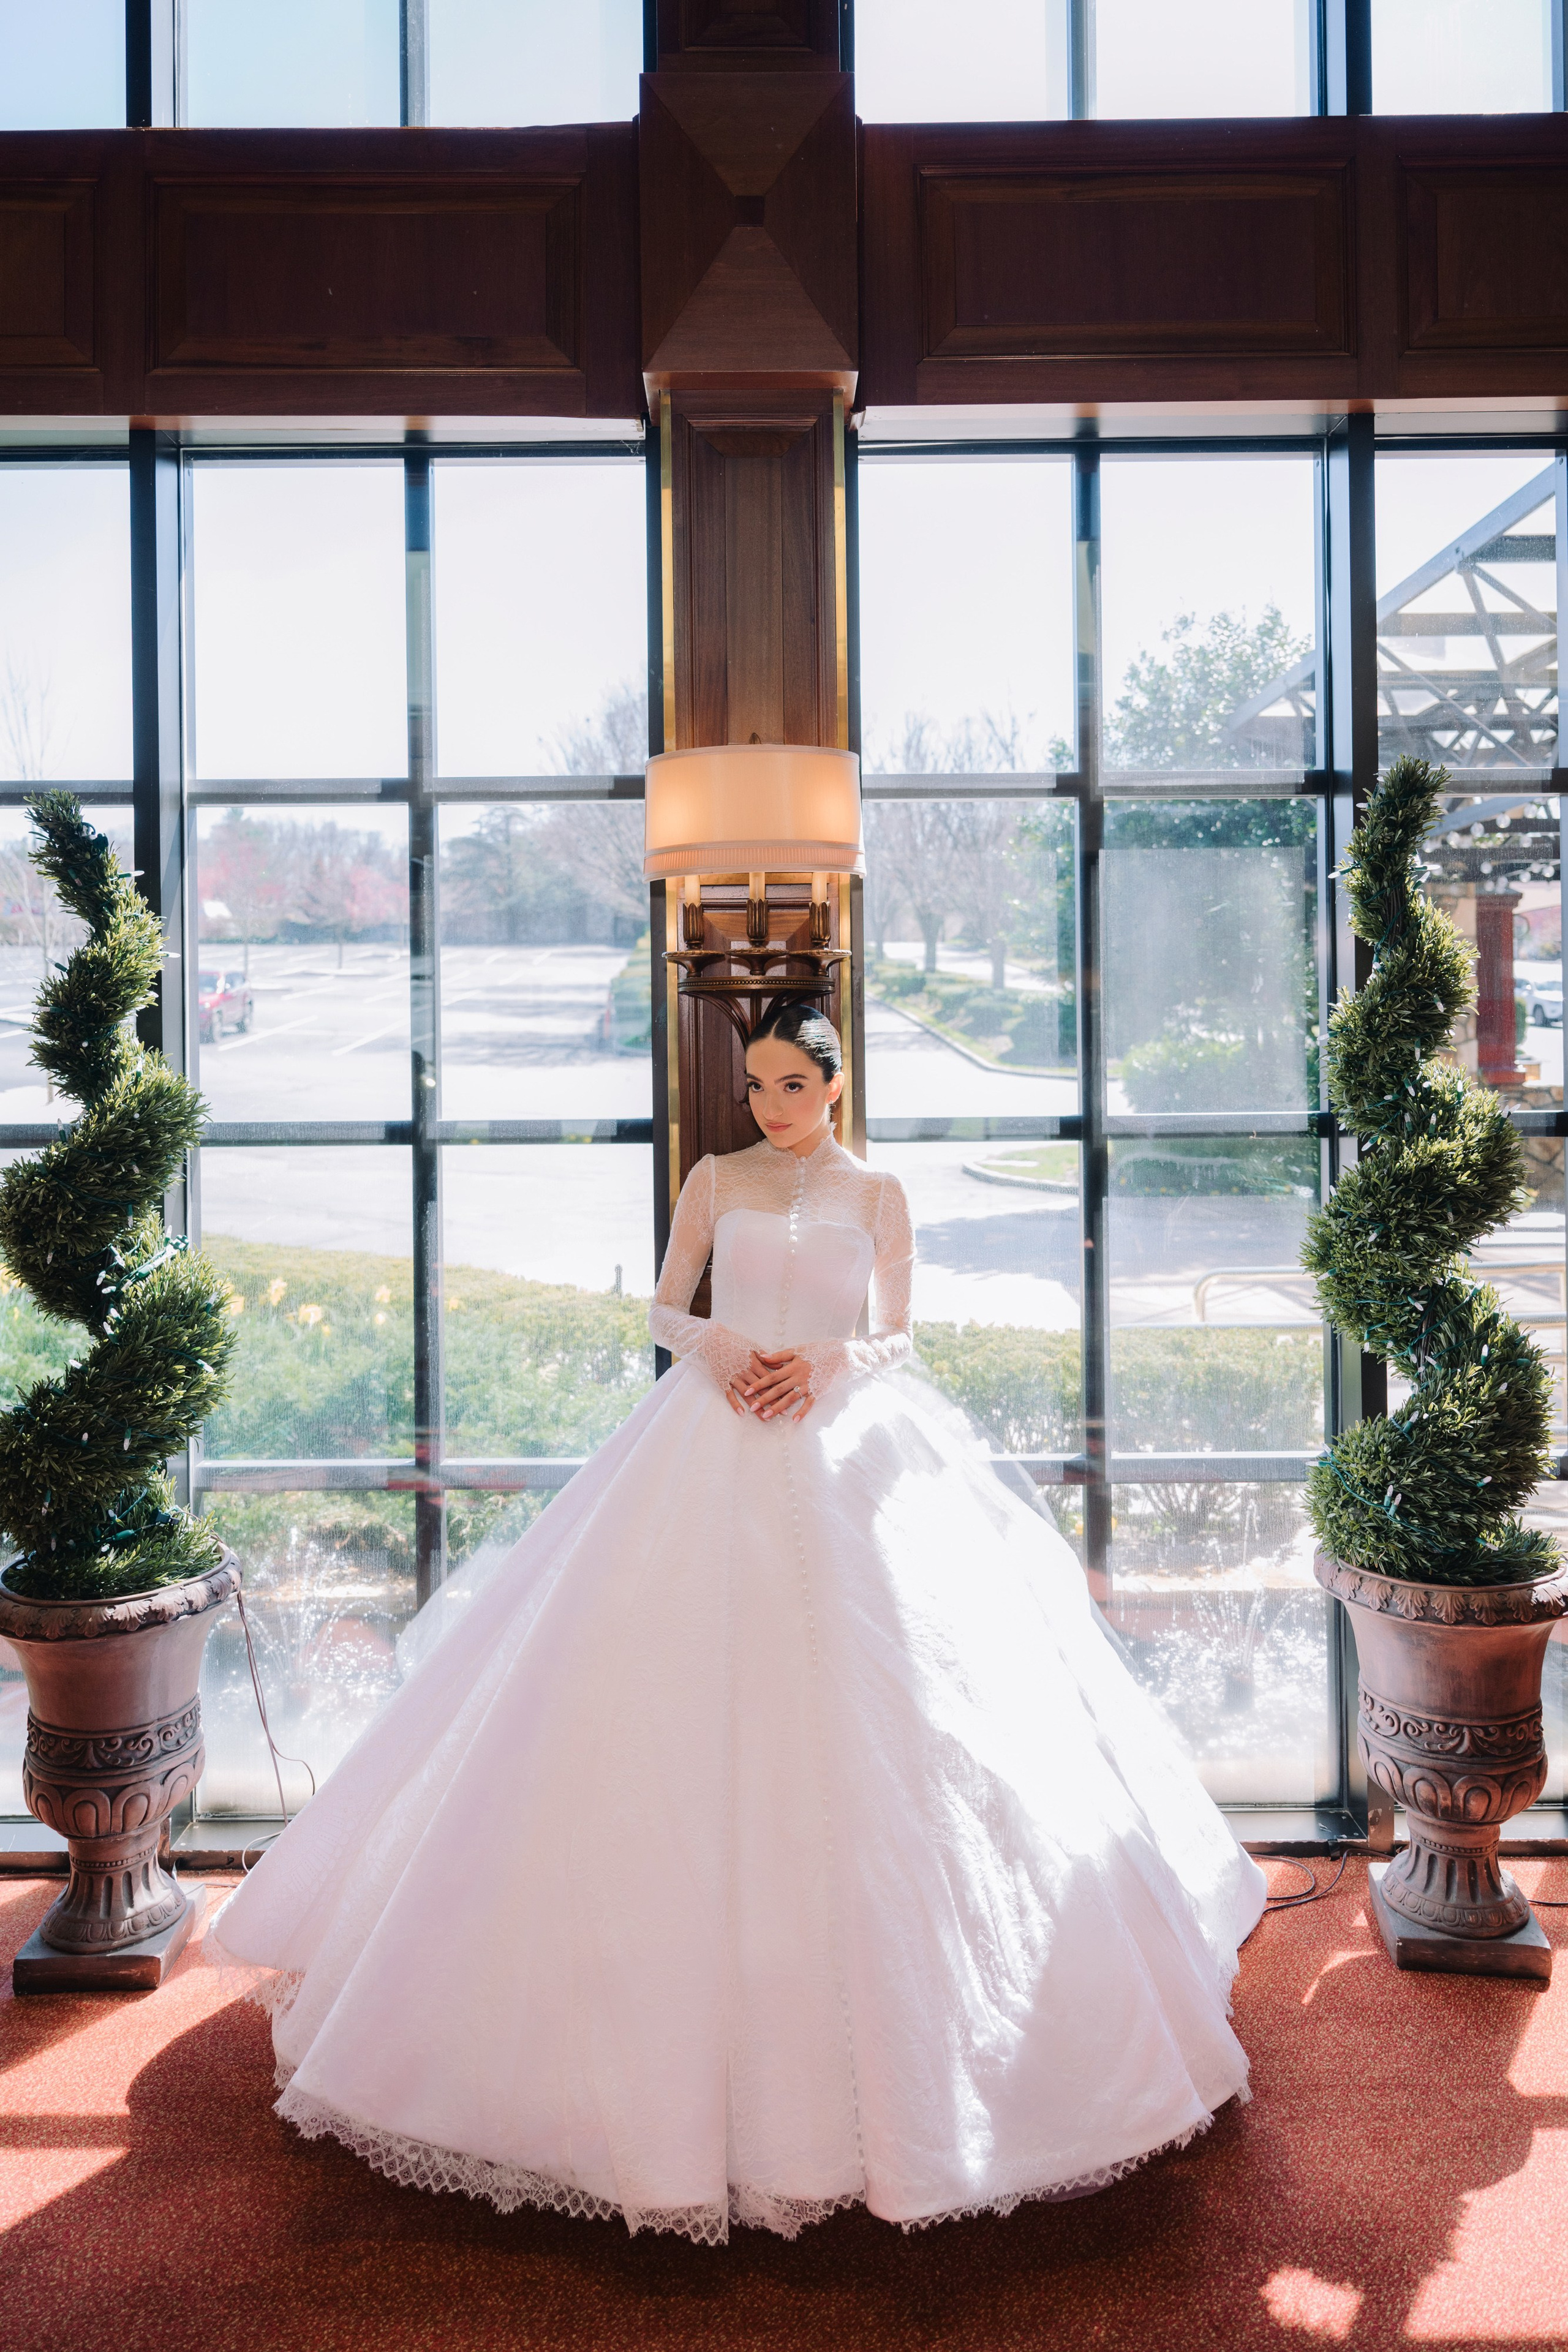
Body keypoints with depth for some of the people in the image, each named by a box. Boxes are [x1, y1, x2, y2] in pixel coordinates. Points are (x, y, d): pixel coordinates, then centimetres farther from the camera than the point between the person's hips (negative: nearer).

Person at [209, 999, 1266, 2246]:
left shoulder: (877, 1194, 9)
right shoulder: (716, 1181, 11)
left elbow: (898, 1338, 7)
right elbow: (665, 1308, 10)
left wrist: (826, 1362, -12)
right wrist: (717, 1346, -10)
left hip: (846, 1450, -1)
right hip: (713, 1453, 1)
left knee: (856, 1719, -4)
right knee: (685, 1709, -4)